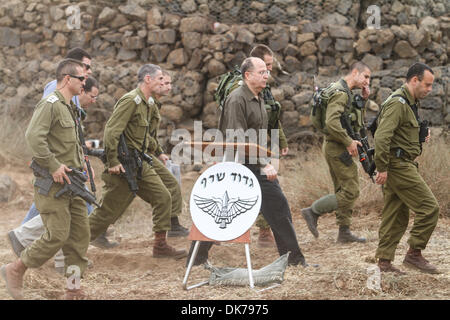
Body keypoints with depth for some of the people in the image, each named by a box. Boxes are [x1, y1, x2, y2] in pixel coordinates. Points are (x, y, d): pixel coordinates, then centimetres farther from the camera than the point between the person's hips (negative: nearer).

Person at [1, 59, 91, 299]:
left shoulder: (70, 107, 17)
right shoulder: (50, 105, -14)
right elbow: (33, 137, -27)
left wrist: (80, 161, 18)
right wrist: (54, 166, -24)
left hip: (71, 181, 9)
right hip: (53, 182, -9)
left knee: (80, 233, 6)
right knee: (58, 235, -10)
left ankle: (73, 288, 12)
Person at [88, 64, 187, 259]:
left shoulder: (150, 104, 13)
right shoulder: (131, 101, -17)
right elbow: (111, 131, -23)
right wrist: (113, 162, -23)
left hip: (140, 164, 9)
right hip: (124, 166, -9)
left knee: (163, 197, 4)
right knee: (108, 211, -3)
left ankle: (160, 245, 11)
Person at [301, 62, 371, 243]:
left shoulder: (346, 93, 16)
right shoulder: (340, 92, -16)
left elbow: (355, 118, 20)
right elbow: (331, 122, -28)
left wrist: (362, 100, 6)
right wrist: (349, 142, -22)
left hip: (335, 148, 11)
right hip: (337, 148, -11)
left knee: (343, 191, 12)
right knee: (351, 191, -8)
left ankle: (344, 233, 16)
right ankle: (313, 211, -4)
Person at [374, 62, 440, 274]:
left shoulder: (411, 103, 18)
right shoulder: (398, 103, -16)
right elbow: (382, 136, -24)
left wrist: (422, 133, 14)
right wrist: (382, 168, -24)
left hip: (402, 165, 10)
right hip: (398, 165, -10)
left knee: (397, 217, 11)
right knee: (429, 208, -9)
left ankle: (384, 261, 13)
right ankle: (414, 253, -3)